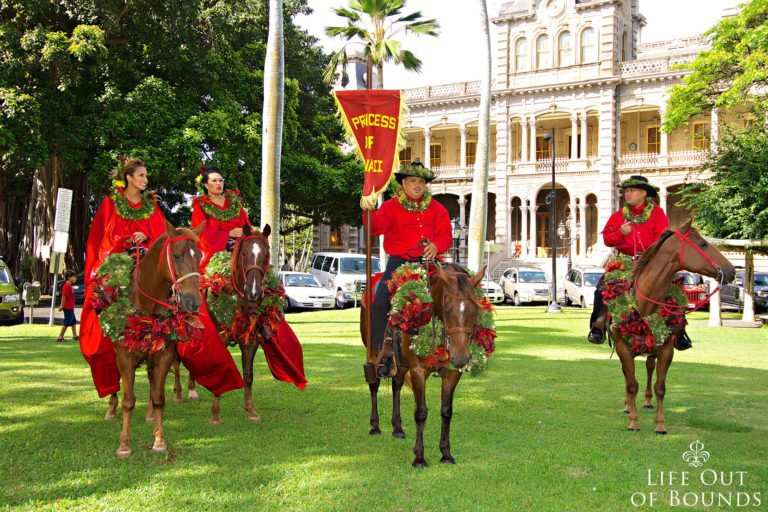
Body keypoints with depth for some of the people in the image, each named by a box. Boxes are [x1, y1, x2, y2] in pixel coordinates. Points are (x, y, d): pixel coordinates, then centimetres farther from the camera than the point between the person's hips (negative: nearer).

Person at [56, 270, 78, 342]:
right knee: (67, 323, -5)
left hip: (70, 307, 10)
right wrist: (62, 306, -22)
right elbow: (64, 296, -21)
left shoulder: (69, 285, 14)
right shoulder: (67, 286, -17)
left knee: (74, 321, 17)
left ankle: (75, 335, 24)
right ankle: (60, 337, 0)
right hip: (68, 308, -10)